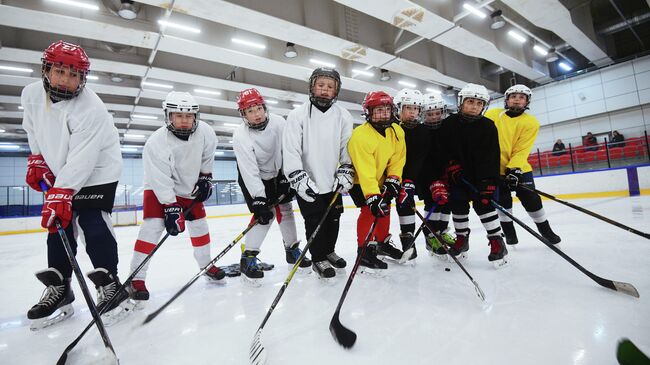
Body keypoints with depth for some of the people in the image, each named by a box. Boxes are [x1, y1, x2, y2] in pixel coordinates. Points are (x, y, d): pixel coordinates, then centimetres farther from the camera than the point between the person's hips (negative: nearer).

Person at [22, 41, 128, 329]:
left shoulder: (90, 109, -26)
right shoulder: (31, 94, -4)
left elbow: (81, 161, -30)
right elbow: (33, 128, 17)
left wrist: (60, 194, -31)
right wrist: (37, 160, 12)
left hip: (97, 172, -7)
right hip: (61, 171, 7)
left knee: (92, 225, -13)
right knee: (57, 224, 8)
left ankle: (109, 283, -1)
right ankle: (59, 287, 19)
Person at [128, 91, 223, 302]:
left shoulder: (204, 132, -19)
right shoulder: (156, 143, -30)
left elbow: (208, 157, 2)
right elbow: (161, 180, -29)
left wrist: (205, 177, 0)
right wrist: (171, 208, -31)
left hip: (189, 186, 4)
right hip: (159, 187, -4)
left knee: (199, 224, 8)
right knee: (152, 226, -17)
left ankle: (207, 266, 26)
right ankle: (136, 279, -5)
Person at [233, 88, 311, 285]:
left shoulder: (278, 122, -18)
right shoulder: (240, 135, -27)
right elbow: (249, 171, -30)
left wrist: (285, 177, -11)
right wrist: (259, 199, -32)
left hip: (277, 173, 4)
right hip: (253, 178, -4)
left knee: (285, 210, 7)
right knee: (265, 214, -13)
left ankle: (292, 249, 24)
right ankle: (248, 258, 2)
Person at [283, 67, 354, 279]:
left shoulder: (343, 116, 1)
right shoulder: (298, 115, -9)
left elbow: (347, 148, 4)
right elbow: (290, 150, -13)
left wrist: (345, 173, -5)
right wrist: (299, 178, -19)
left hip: (333, 182, 4)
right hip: (308, 183, -3)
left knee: (333, 219, 15)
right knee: (315, 222, 4)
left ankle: (329, 251, 38)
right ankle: (318, 259, 24)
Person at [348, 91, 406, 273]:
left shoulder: (397, 131, -10)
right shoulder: (360, 135, -32)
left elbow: (397, 158, -3)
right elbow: (365, 171, -36)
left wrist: (393, 179, -14)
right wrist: (373, 197, -39)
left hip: (380, 178, 8)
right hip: (358, 179, -7)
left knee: (384, 208, 14)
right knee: (370, 210, -17)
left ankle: (382, 243, 34)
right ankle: (365, 252, -5)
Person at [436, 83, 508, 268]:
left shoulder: (488, 126, -9)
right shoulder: (449, 124, -4)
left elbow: (491, 157, -15)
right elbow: (443, 149, 0)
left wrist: (488, 182, -22)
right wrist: (452, 165, -14)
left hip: (481, 175, -2)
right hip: (458, 174, 2)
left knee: (483, 202, -11)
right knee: (458, 205, 5)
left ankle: (496, 241, 0)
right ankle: (462, 238, 21)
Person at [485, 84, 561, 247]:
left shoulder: (531, 122, -2)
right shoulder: (492, 114, -1)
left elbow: (521, 150, -11)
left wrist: (514, 169, -25)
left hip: (518, 169, 1)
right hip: (494, 168, 0)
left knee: (532, 200, 5)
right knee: (503, 201, 2)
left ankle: (546, 230, 27)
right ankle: (509, 232, 20)